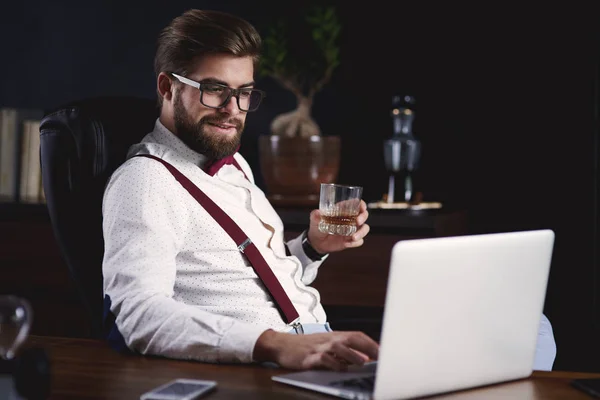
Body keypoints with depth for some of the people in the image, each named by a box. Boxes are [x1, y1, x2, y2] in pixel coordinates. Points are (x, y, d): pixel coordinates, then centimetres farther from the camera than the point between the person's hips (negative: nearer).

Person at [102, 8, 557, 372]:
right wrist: (277, 345, -35)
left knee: (531, 328, -3)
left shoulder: (232, 164, 21)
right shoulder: (146, 180, -6)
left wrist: (313, 247, 9)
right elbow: (140, 313, -23)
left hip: (323, 351, 9)